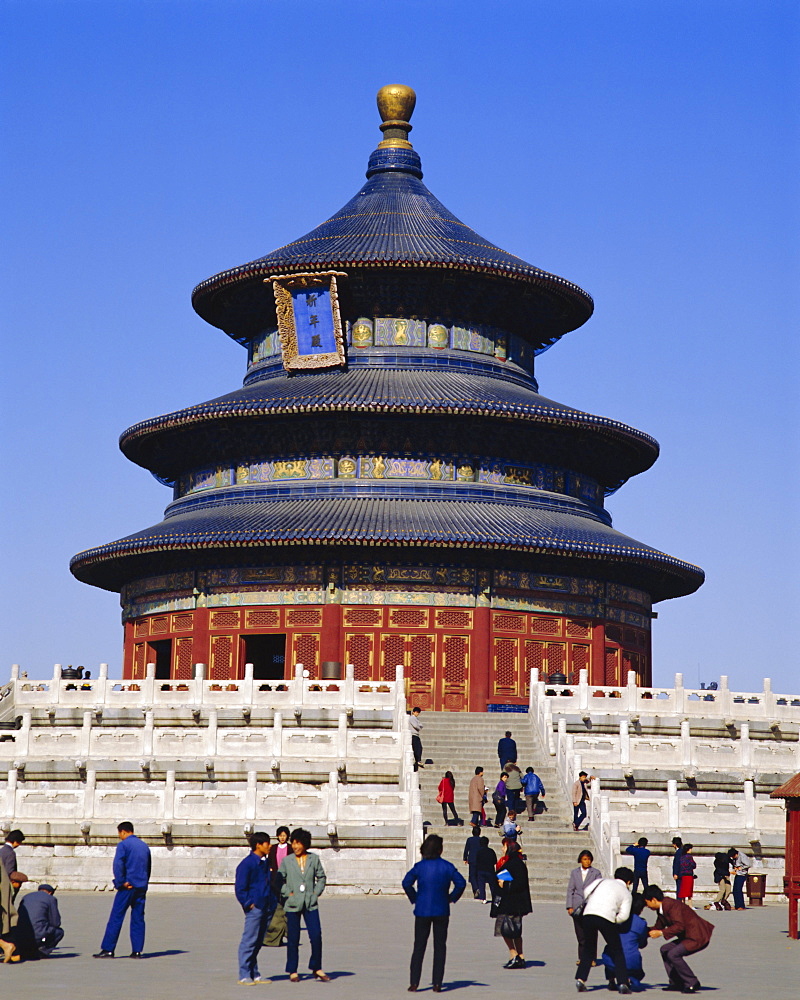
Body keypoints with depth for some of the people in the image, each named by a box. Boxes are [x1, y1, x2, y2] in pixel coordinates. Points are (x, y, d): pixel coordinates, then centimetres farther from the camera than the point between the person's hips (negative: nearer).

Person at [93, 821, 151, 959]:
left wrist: (121, 882, -10)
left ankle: (108, 949, -3)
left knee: (116, 918, -2)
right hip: (141, 887, 6)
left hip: (127, 886, -6)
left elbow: (118, 865, -17)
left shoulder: (123, 845, -6)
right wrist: (144, 884, 14)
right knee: (138, 919, 7)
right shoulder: (144, 846, 15)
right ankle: (137, 950, 4)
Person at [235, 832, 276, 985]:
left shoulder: (265, 862, 14)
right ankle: (244, 976, -3)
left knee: (258, 942, 12)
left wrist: (273, 902, 15)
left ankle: (254, 974, 18)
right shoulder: (247, 864, -10)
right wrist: (248, 904, -13)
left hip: (266, 908, 8)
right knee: (249, 941, -6)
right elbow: (240, 888, -10)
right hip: (255, 908, -8)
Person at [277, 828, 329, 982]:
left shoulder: (314, 859, 5)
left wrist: (317, 892, 2)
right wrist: (288, 893, -5)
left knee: (316, 936, -5)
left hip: (310, 904, 1)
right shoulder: (287, 861, 3)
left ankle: (317, 969, 8)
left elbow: (321, 877, 13)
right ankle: (292, 971, 12)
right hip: (292, 905, -1)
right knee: (293, 939, 2)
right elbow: (279, 879, 7)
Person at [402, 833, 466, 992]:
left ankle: (414, 983, 1)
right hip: (441, 911, 0)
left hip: (422, 911, 0)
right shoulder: (447, 866, -3)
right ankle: (437, 984, 2)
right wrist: (451, 898, 3)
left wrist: (414, 898, 3)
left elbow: (407, 882, -10)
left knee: (419, 947, 6)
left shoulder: (420, 866, -4)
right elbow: (460, 883, -9)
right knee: (440, 946, 7)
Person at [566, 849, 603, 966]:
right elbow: (570, 889, 11)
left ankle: (592, 958, 3)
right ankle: (582, 957, 12)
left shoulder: (596, 873, 5)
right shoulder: (574, 872, 11)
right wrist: (569, 906, 3)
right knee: (580, 934, 4)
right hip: (577, 907, 2)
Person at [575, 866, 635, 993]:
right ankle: (622, 983, 5)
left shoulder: (603, 881, 24)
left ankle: (580, 979, 9)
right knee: (617, 951, 12)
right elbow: (624, 915, 3)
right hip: (607, 918, -3)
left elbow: (586, 893, 16)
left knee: (588, 949, 19)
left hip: (588, 914, 3)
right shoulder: (626, 893, 18)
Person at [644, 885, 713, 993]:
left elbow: (679, 926, -26)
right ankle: (676, 983, 12)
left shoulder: (671, 905, -18)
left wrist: (661, 933, -24)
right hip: (687, 937, 11)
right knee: (665, 950, 13)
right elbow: (658, 928, 25)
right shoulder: (662, 909, 13)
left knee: (673, 954, -21)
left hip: (698, 937, -11)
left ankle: (693, 984, -12)